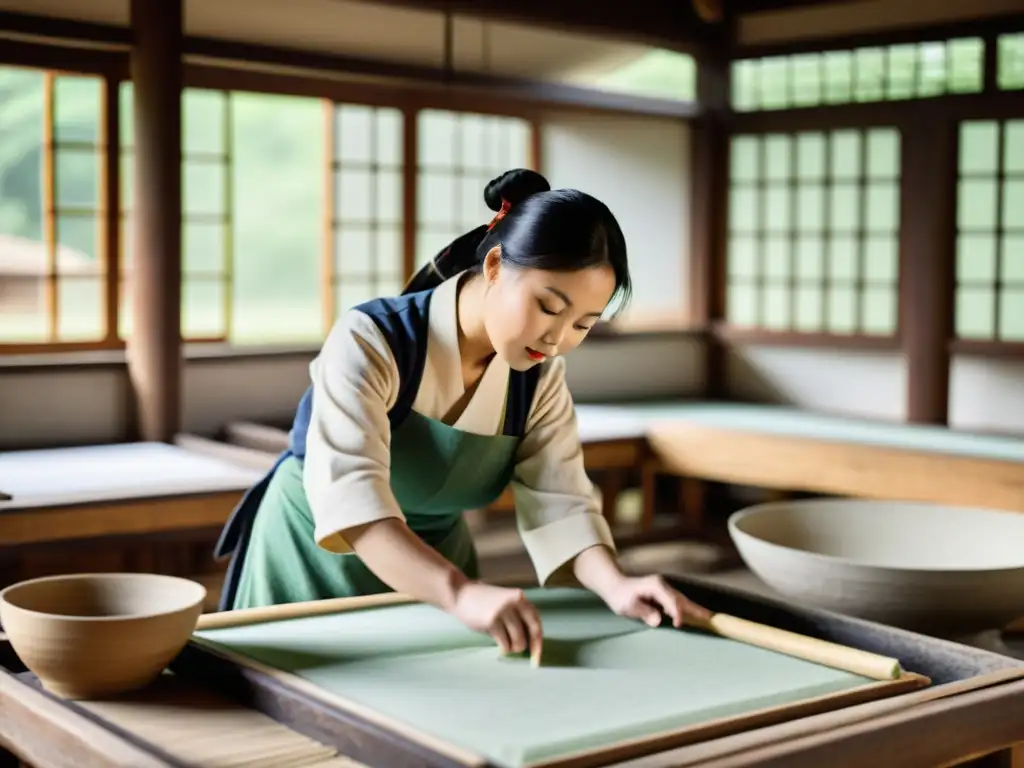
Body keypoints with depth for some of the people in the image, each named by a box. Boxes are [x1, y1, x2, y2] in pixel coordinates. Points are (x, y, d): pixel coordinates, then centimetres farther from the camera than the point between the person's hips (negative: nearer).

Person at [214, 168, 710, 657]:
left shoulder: (539, 376, -11)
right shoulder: (371, 341, -29)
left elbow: (558, 502, -16)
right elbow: (350, 494, -43)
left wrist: (615, 585, -36)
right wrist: (461, 594, -57)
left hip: (433, 568, 5)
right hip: (317, 560, -4)